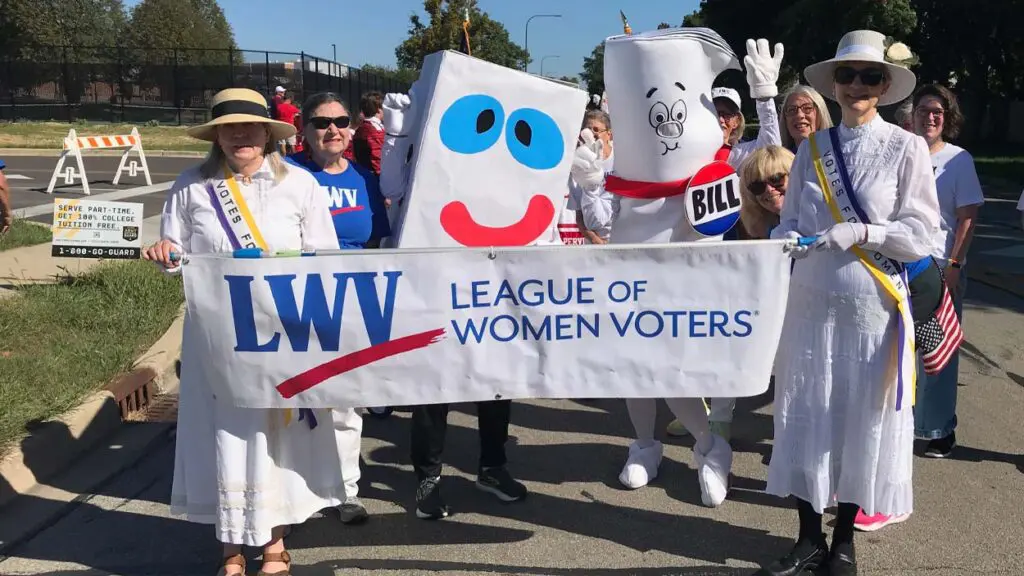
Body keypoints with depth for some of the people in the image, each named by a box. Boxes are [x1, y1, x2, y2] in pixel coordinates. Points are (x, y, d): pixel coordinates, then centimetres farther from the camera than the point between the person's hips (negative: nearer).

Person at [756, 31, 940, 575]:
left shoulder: (907, 148, -1)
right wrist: (785, 242, -13)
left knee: (864, 418, 6)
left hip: (873, 304, -2)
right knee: (806, 414, 5)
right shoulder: (812, 148, 7)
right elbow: (789, 219, 9)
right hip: (811, 300, 2)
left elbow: (920, 234, -5)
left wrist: (860, 233, -19)